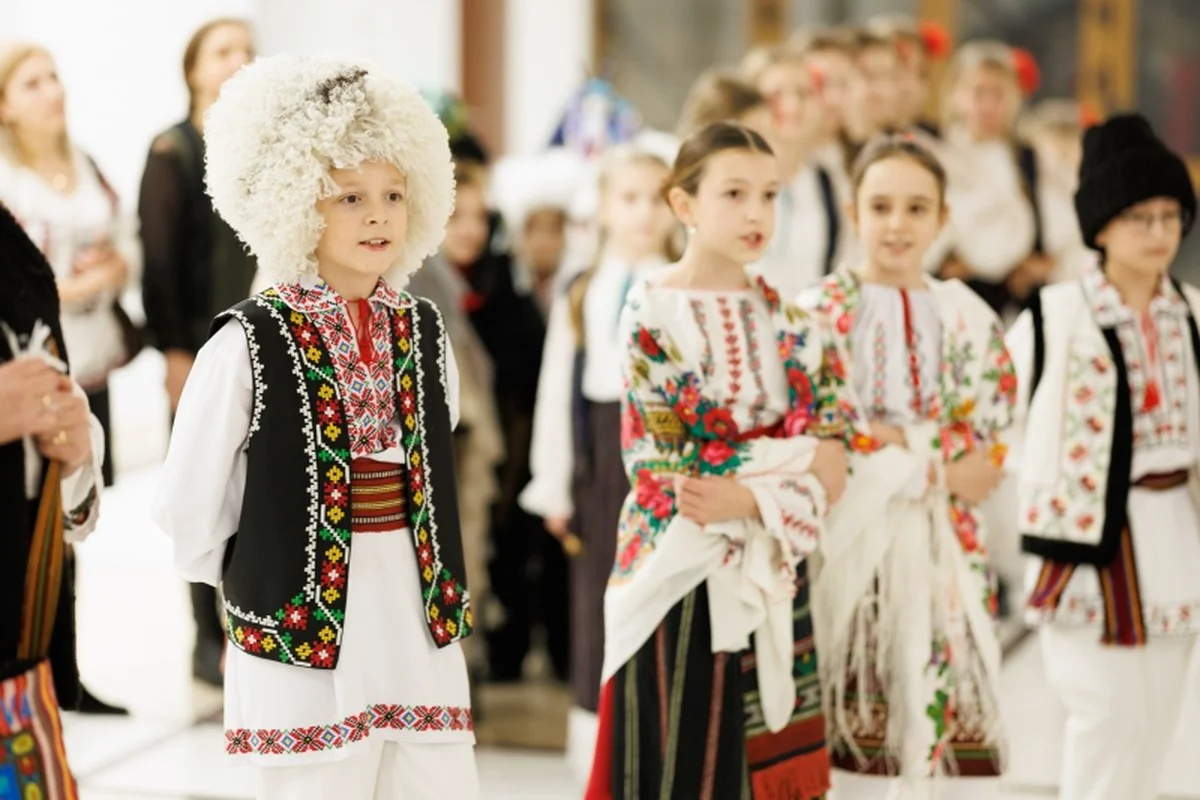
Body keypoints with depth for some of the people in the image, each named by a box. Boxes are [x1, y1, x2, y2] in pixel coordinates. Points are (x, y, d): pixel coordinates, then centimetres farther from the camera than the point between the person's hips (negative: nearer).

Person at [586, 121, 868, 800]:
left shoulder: (783, 315, 10)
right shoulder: (654, 313, -8)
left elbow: (832, 441, 6)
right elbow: (661, 464, -13)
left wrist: (746, 498, -13)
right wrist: (793, 462, -15)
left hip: (772, 577, 5)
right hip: (688, 574, -5)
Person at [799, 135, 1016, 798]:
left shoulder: (970, 322, 8)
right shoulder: (817, 314, 1)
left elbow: (985, 468, 2)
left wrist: (891, 447, -13)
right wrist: (928, 445, -10)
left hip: (942, 557, 2)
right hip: (842, 549, -2)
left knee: (943, 716, 0)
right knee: (844, 733, -3)